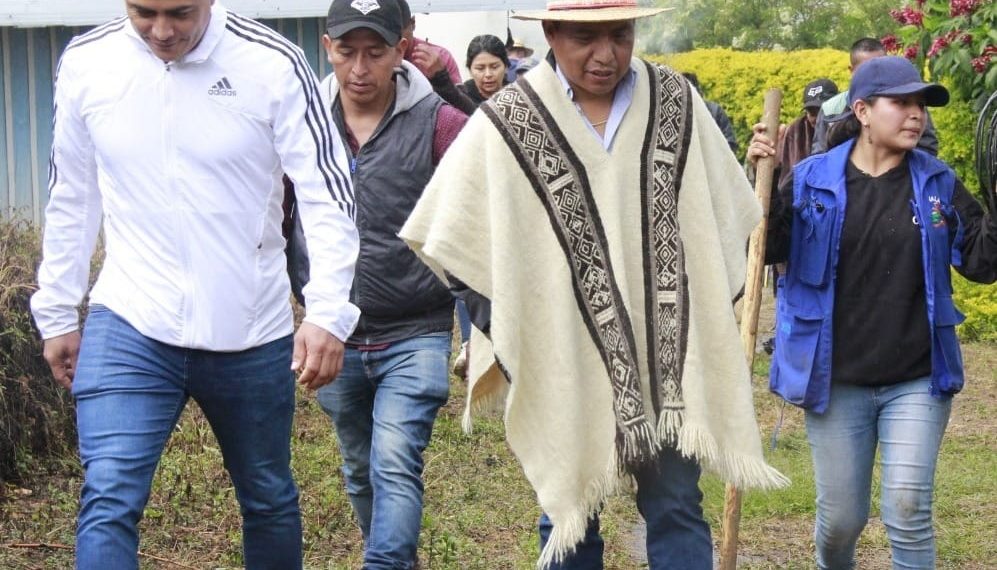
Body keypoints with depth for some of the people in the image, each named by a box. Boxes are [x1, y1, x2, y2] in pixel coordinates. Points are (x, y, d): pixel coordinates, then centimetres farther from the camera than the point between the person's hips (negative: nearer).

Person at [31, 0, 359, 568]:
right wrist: (57, 313, 13)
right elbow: (72, 199, 9)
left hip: (252, 334, 0)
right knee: (108, 501, -14)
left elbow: (328, 195, -12)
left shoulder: (273, 64, -11)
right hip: (129, 328, 0)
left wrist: (328, 312, -23)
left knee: (269, 498, 17)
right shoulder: (87, 62, -2)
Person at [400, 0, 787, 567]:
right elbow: (456, 241, 0)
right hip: (566, 362, -1)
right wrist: (505, 337, -1)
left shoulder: (676, 102, 0)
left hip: (668, 353, 1)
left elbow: (724, 214, 12)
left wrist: (713, 311, 10)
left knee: (677, 506, 4)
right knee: (571, 512, 10)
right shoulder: (507, 122, -8)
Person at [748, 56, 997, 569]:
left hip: (918, 381, 0)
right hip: (835, 381, 0)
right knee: (841, 516, 10)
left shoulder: (938, 185, 1)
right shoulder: (812, 180, -4)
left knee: (907, 512, -8)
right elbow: (764, 250, -8)